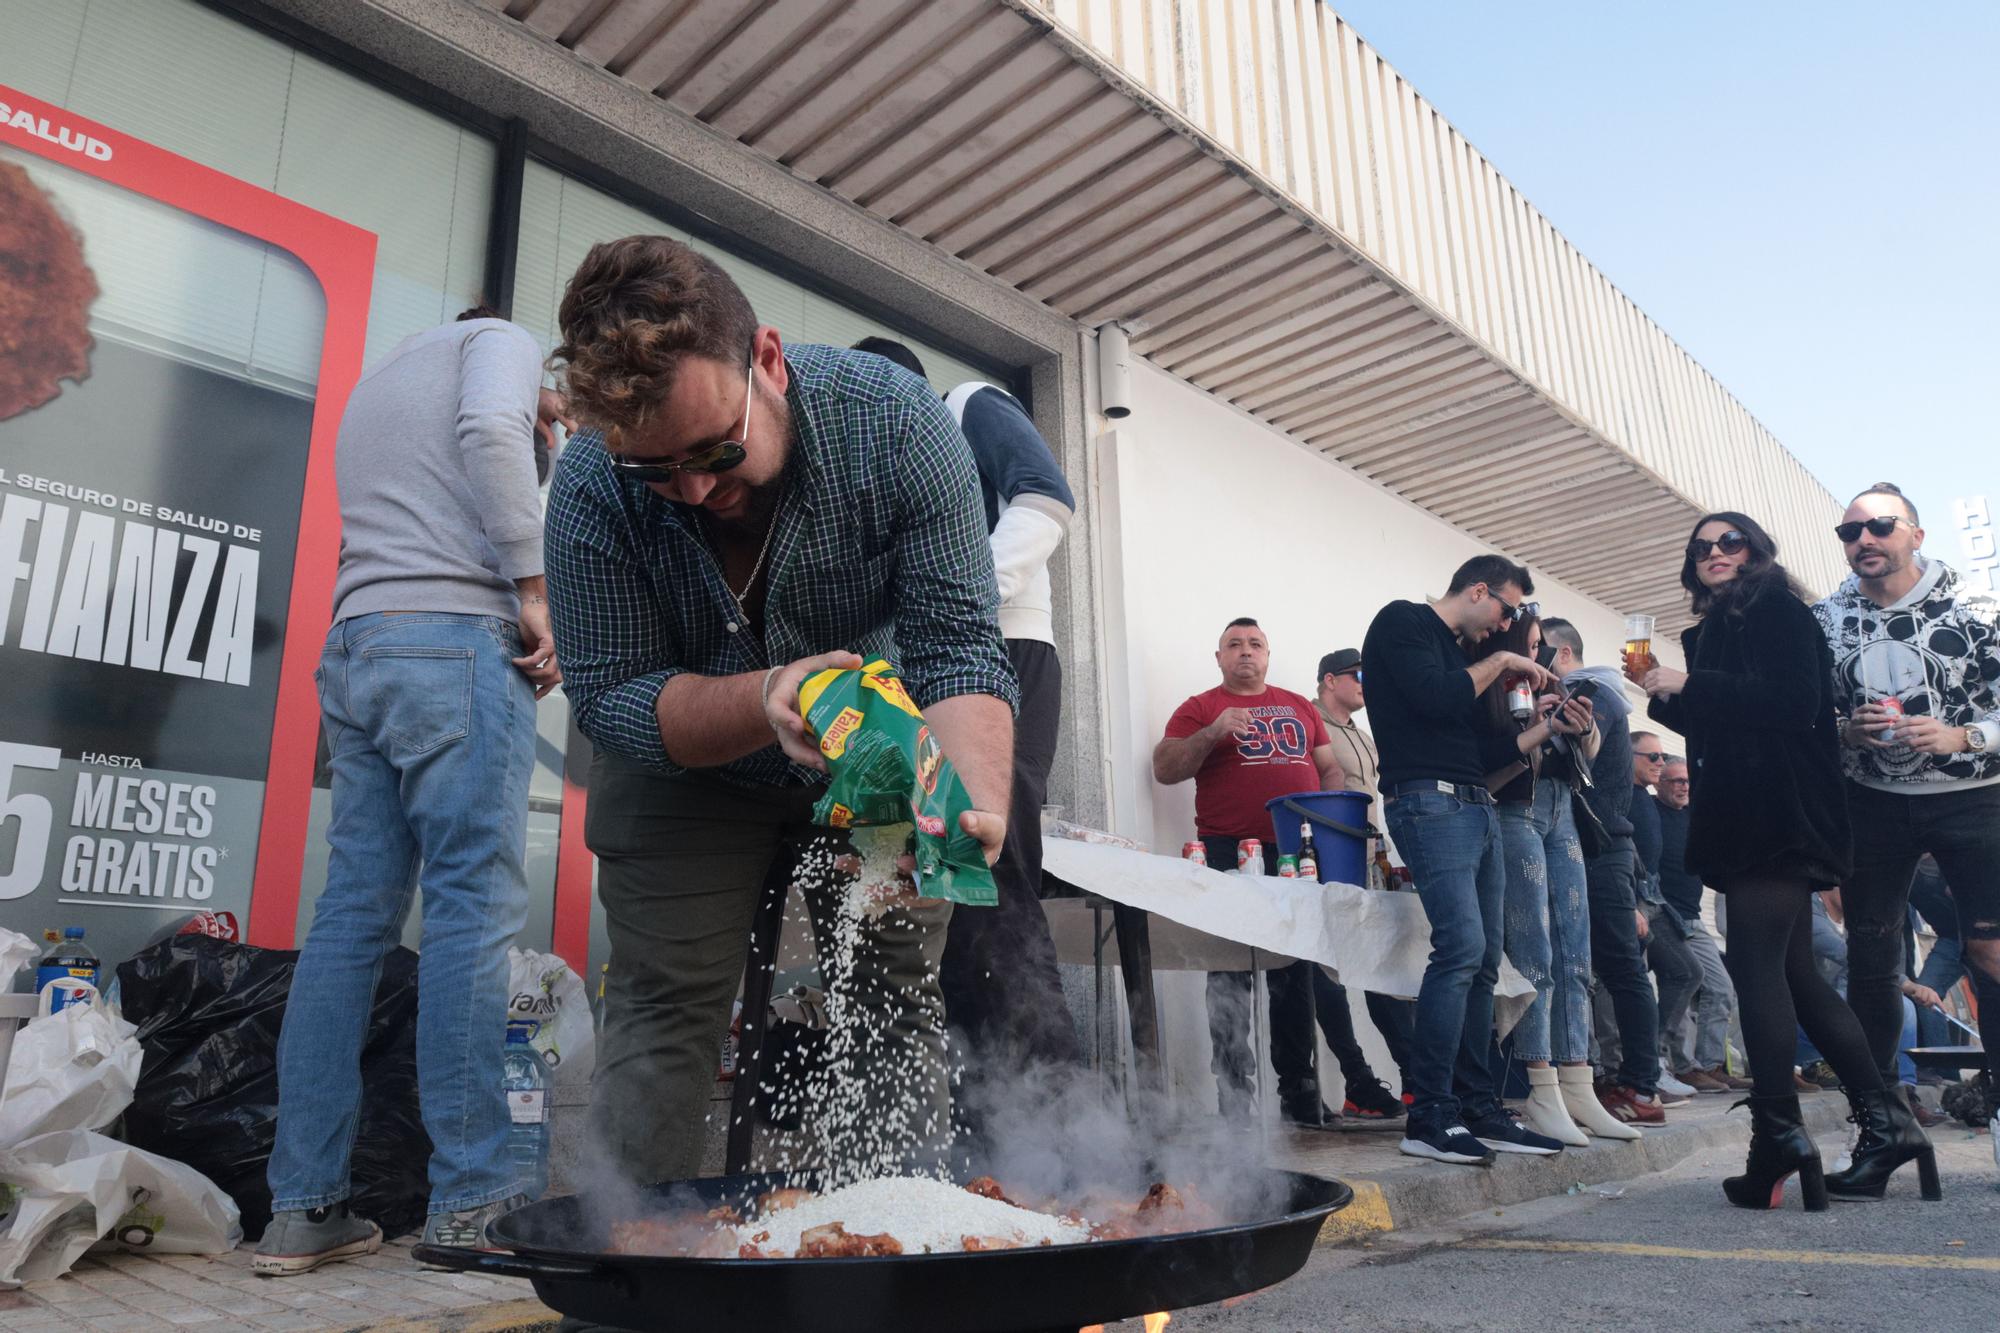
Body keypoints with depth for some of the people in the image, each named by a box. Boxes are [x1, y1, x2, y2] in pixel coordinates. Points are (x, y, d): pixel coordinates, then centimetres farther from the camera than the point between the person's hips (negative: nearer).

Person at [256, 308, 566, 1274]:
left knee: (354, 914, 3)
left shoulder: (372, 385, 33)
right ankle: (470, 1198, -9)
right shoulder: (499, 340, 10)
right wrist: (534, 593, -12)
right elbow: (490, 430, -12)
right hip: (457, 639, -7)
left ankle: (304, 1206, 3)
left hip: (354, 647, 8)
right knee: (475, 905, -9)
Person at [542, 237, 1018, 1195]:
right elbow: (608, 695, -21)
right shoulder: (591, 485, -25)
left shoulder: (893, 419, -26)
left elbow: (958, 645, -29)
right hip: (688, 768, 0)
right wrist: (766, 702, -40)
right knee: (662, 1010, -5)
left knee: (897, 1009, 2)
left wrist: (974, 806, -47)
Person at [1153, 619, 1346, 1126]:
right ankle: (1234, 1095, 3)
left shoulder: (1299, 706, 20)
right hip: (1231, 857, -4)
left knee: (1297, 975, 8)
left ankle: (1300, 1091, 18)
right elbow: (1164, 769, -3)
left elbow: (1329, 769, 23)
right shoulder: (1201, 708, 6)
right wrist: (1214, 732, -16)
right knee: (1230, 979, -3)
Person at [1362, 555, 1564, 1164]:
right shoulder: (1403, 622, 0)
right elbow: (1433, 698, -16)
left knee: (1483, 964, 6)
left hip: (1478, 810, 9)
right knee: (1462, 948, -19)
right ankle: (1429, 1117, -15)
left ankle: (1479, 1111, 12)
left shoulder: (1461, 655, 24)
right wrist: (1498, 663, -2)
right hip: (1431, 802, -9)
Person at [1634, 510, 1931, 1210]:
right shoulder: (1715, 630, 21)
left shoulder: (1778, 612, -3)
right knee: (1793, 974, 9)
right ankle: (1886, 1121, 14)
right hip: (1744, 821, 9)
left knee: (1756, 966, -13)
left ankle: (1779, 1133, -12)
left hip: (1781, 816, -9)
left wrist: (1691, 685, -15)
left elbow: (1795, 701, -17)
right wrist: (1663, 693, 8)